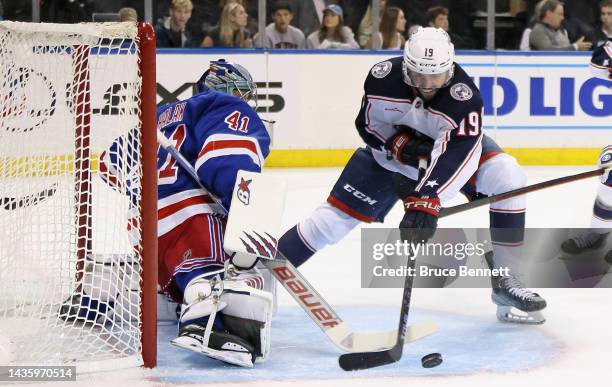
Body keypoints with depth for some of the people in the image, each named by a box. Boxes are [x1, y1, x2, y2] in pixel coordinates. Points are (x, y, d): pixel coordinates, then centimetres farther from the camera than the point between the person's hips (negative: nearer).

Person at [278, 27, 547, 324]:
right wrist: (399, 142, -29)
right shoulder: (383, 78, -28)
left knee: (507, 177, -25)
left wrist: (426, 203, -57)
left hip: (452, 144, -1)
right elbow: (367, 124, -10)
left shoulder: (464, 96, -37)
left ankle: (504, 280, -19)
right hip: (391, 148, 1)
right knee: (336, 216, -7)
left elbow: (455, 156, -46)